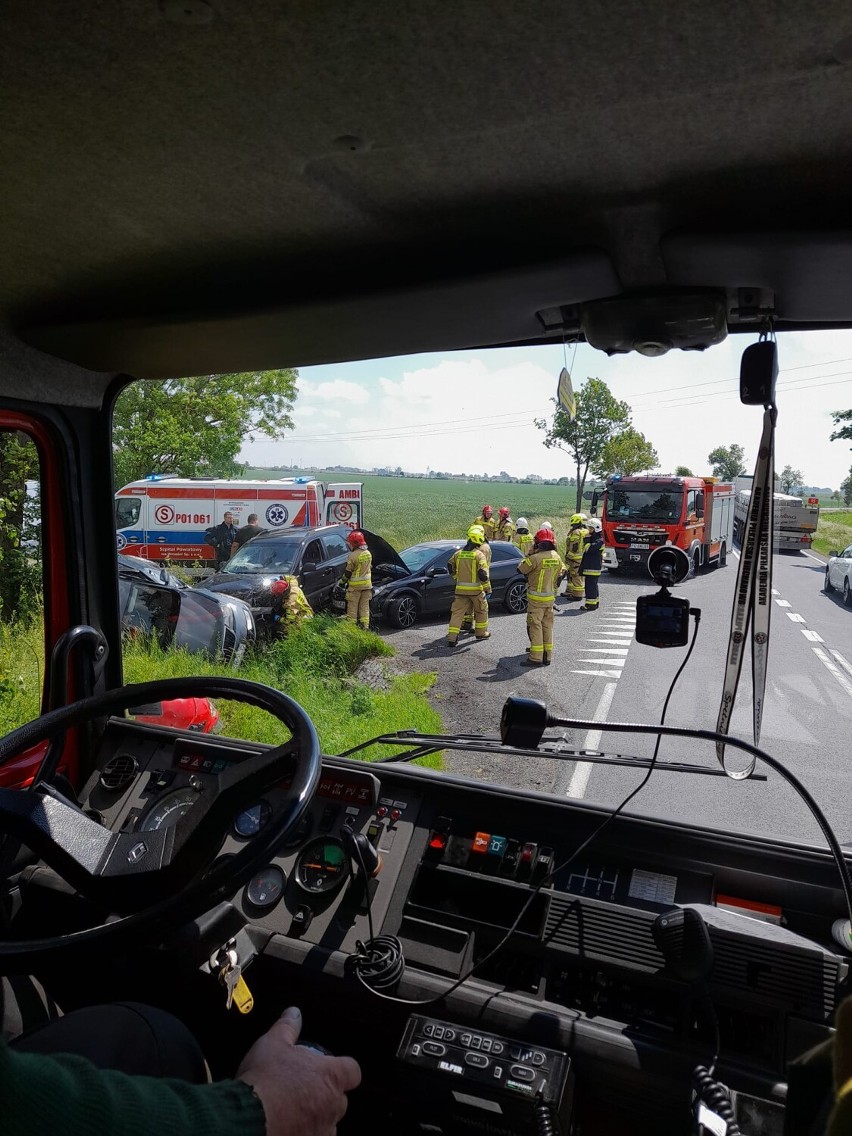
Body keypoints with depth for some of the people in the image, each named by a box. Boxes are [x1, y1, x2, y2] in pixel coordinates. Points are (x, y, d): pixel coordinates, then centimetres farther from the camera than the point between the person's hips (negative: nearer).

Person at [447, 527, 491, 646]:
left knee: (457, 612, 5)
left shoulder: (458, 553, 6)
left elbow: (450, 567, 16)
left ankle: (452, 638, -3)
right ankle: (481, 632, 29)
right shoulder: (479, 554, -10)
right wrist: (488, 588, -8)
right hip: (475, 589, -4)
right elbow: (483, 573, -17)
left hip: (461, 588, 4)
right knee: (481, 610, 19)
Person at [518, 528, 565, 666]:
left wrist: (528, 556, 5)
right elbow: (562, 571, 16)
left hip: (536, 597, -7)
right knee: (547, 625, 14)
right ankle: (547, 656, 20)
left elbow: (521, 569, -10)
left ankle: (536, 658, -4)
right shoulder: (557, 557, 2)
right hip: (550, 596, 7)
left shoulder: (535, 558, -21)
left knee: (535, 626, -3)